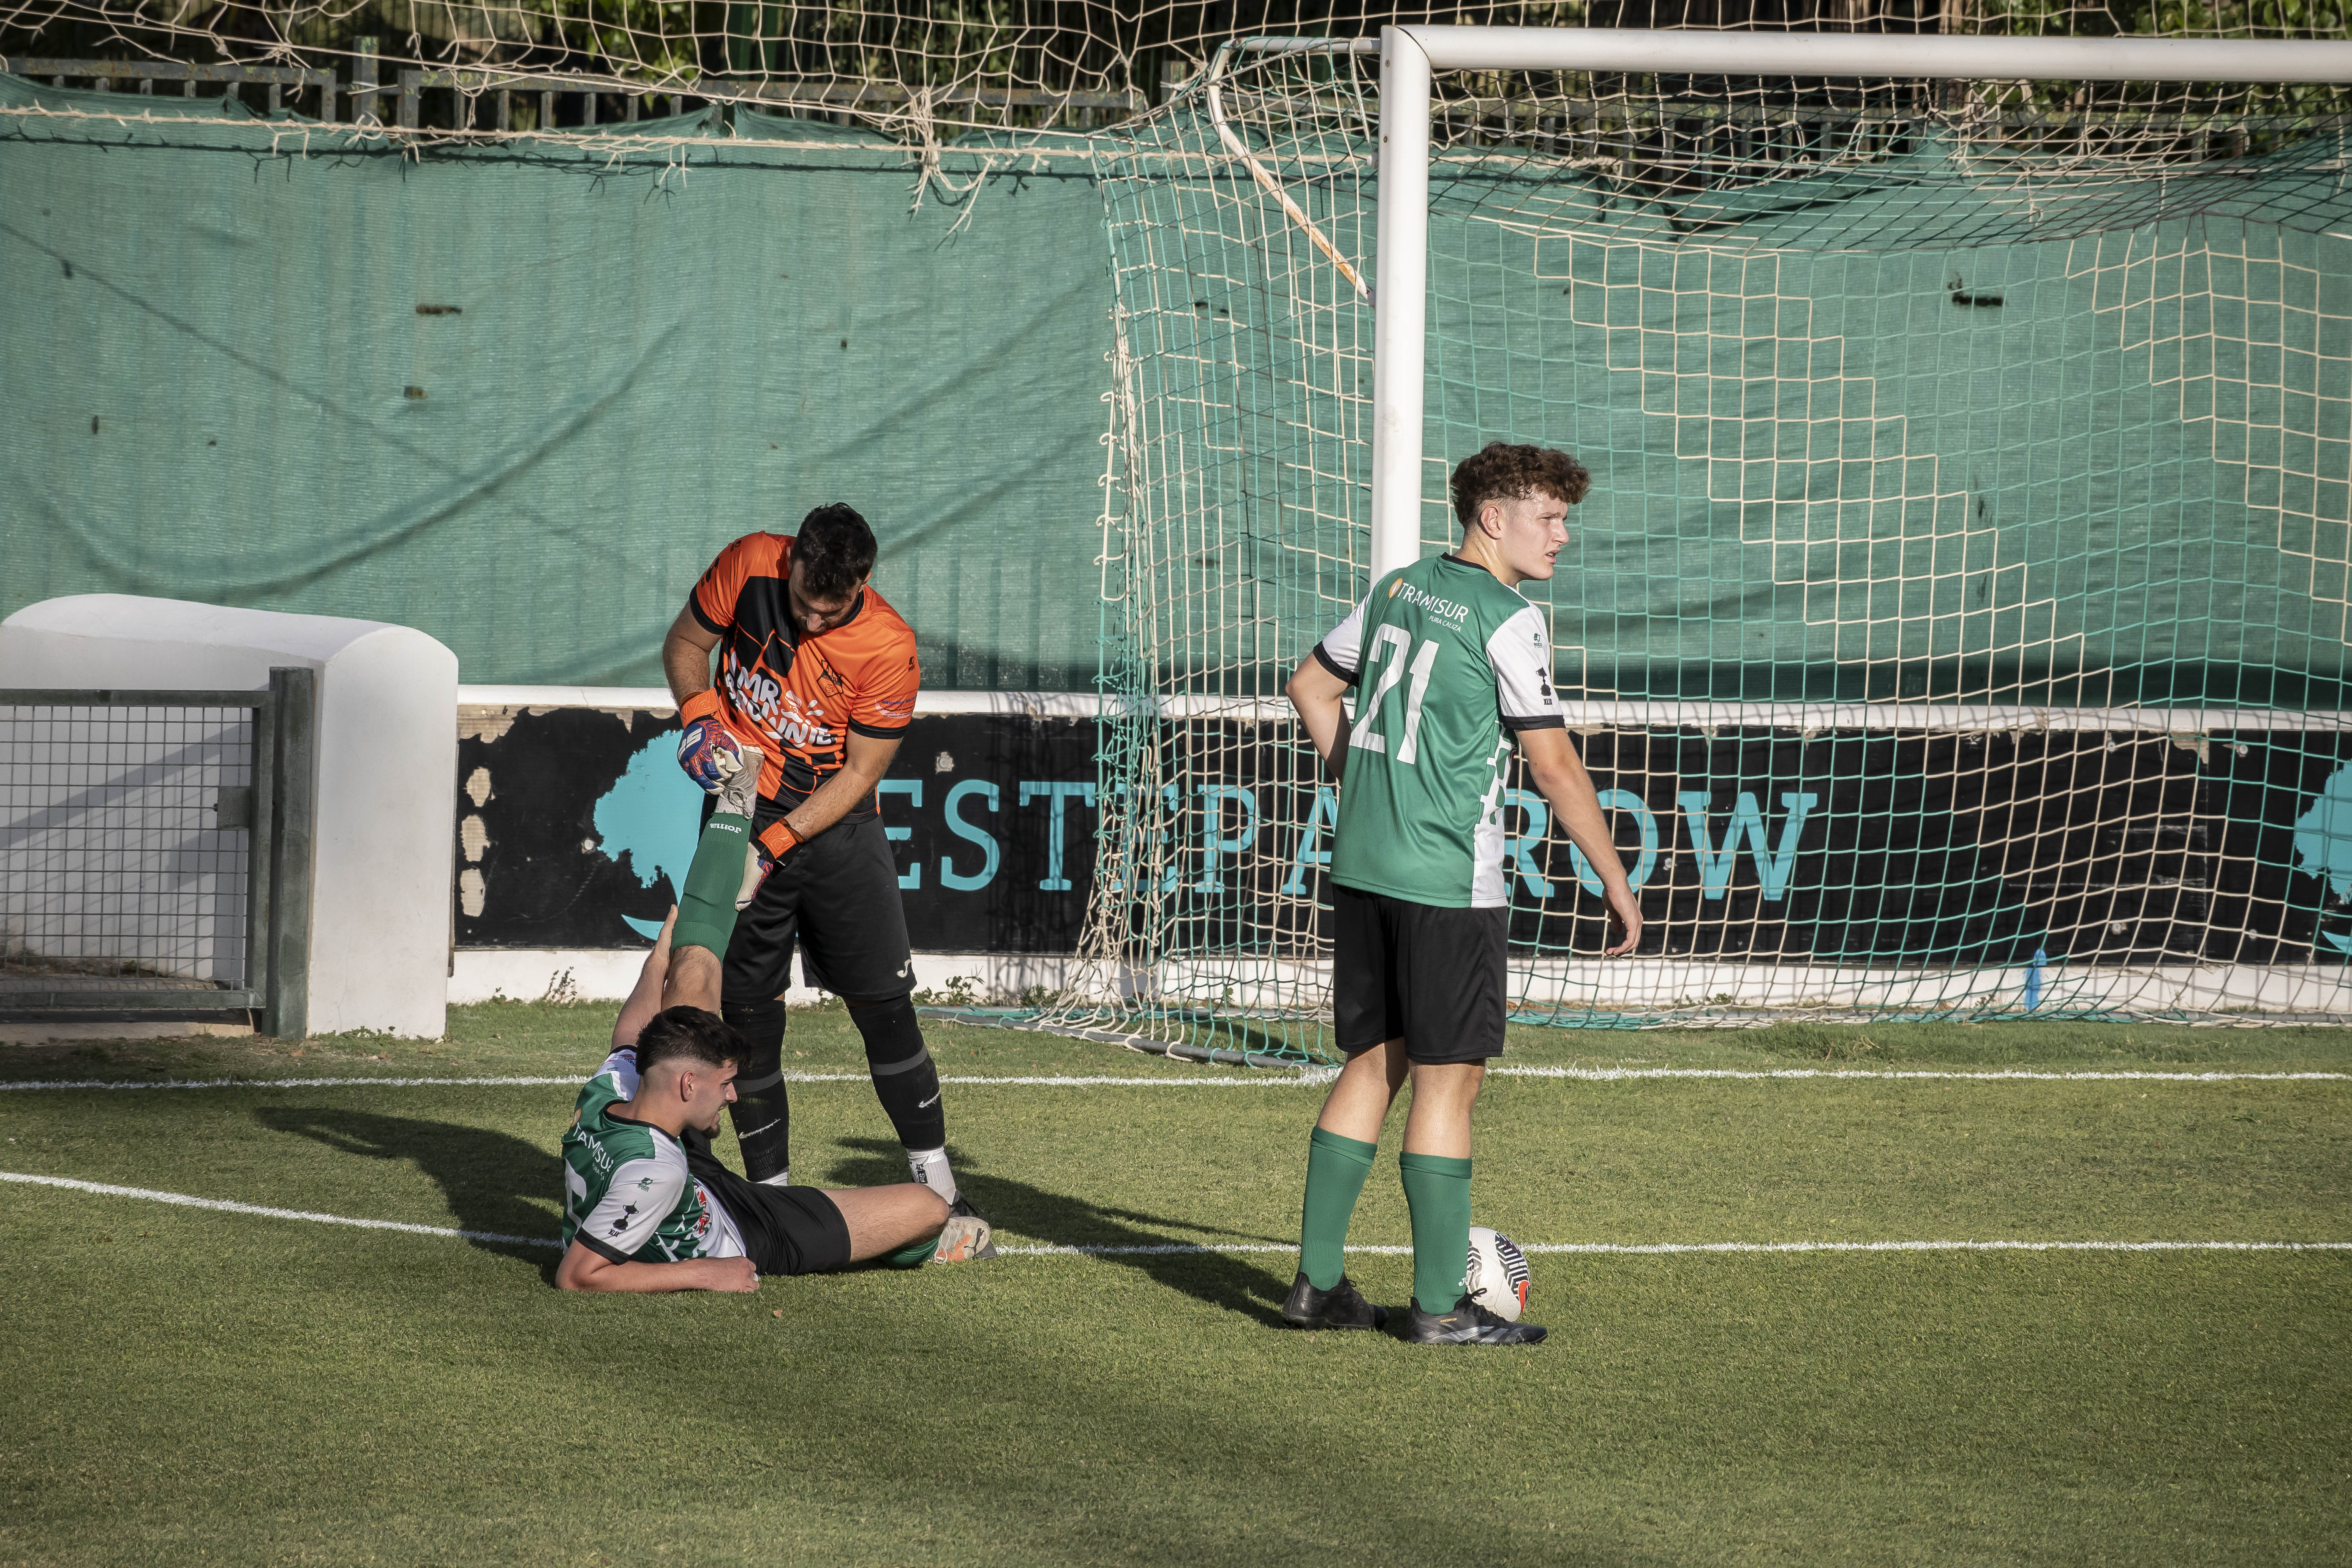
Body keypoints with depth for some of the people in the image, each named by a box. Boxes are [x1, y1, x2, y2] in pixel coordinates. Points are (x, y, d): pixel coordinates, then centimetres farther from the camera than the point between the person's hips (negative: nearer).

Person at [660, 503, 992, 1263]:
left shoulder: (887, 646, -18)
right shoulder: (748, 567, -12)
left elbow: (859, 773, -13)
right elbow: (684, 643, 5)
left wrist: (778, 841, -21)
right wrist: (699, 712, -14)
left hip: (838, 825, -1)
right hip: (742, 809, 1)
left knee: (885, 1007, -4)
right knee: (749, 1016, 0)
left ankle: (940, 1198, 3)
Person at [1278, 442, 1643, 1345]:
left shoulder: (1400, 589, 11)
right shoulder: (1507, 619, -12)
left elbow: (1312, 686, 22)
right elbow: (1552, 766, -12)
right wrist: (1616, 881, -5)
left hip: (1362, 866, 8)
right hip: (1449, 880, -8)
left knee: (1373, 1065, 14)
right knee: (1448, 1079, -1)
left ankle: (1319, 1282, 15)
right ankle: (1440, 1306, 1)